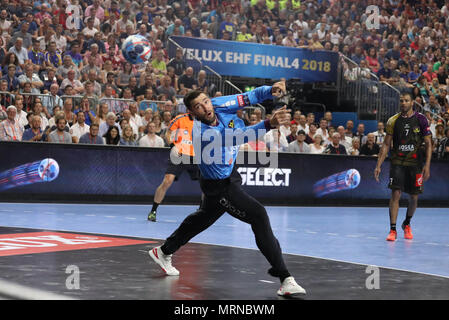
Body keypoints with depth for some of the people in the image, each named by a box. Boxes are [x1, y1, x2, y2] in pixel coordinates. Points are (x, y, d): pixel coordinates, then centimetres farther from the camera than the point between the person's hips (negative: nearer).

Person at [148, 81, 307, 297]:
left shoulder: (219, 105, -16)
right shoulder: (202, 133, -36)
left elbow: (252, 97, -12)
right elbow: (237, 137, -49)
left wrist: (271, 90, -32)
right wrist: (269, 124, -60)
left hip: (229, 173, 9)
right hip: (219, 186, -9)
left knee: (204, 217, 29)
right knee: (258, 216, -18)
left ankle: (164, 252, 50)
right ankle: (284, 278, -17)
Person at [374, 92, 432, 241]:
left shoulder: (421, 119, -2)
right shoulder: (393, 121, 3)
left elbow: (428, 144, -1)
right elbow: (386, 145, 6)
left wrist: (427, 165, -10)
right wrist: (378, 165, 0)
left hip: (415, 163, 0)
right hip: (397, 162, 0)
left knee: (414, 197, 7)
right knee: (395, 194, -11)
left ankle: (407, 224, 32)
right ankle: (393, 230, -8)